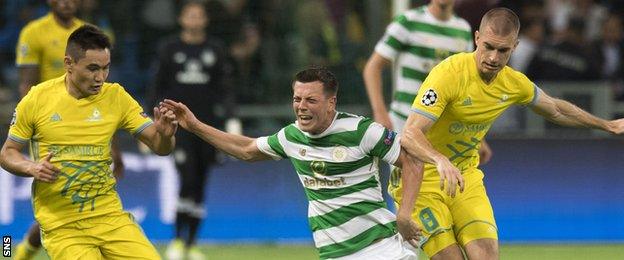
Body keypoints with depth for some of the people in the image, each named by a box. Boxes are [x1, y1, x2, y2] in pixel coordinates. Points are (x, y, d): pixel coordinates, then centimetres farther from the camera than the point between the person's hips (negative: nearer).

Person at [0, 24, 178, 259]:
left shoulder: (115, 97, 2)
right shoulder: (37, 99, -3)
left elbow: (159, 147, 2)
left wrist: (165, 135, -21)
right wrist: (32, 168, -14)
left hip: (109, 216, 2)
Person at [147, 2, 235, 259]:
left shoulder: (216, 49, 7)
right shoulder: (170, 48, 5)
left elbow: (225, 88, 5)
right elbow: (158, 88, 8)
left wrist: (231, 119, -6)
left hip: (207, 124, 2)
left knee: (200, 186, 4)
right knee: (187, 181, -15)